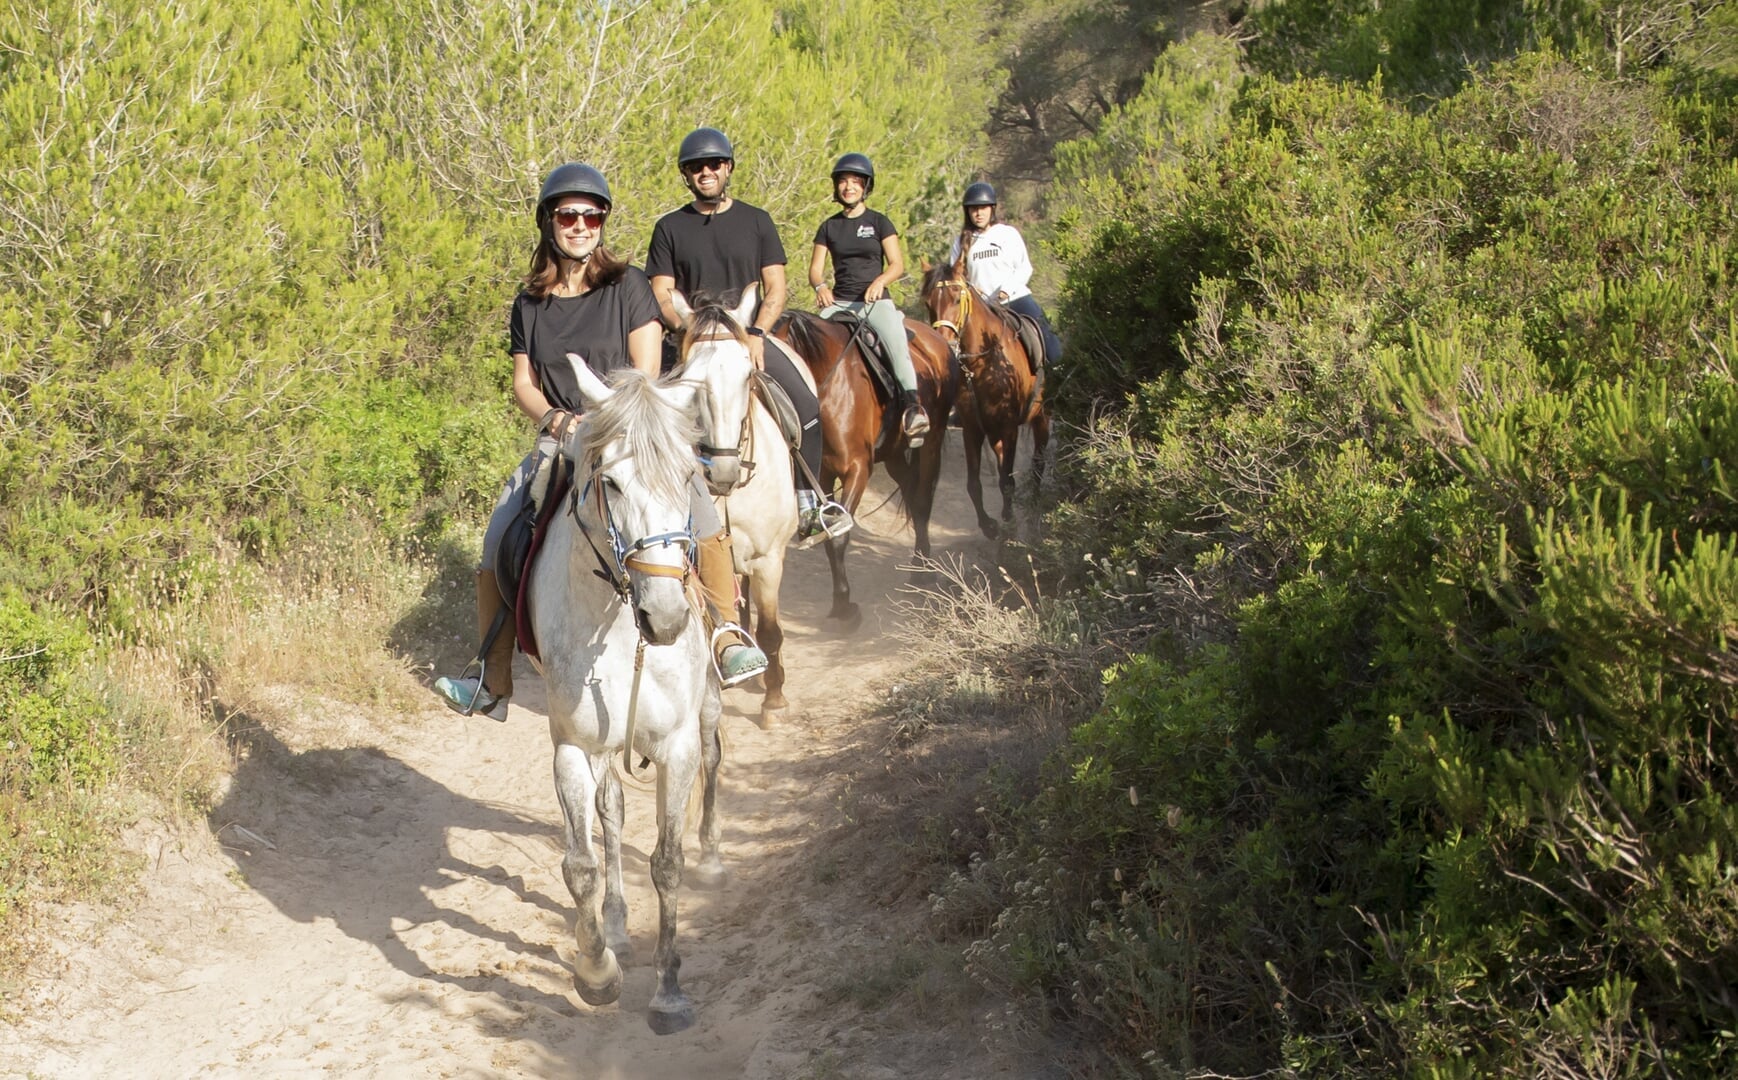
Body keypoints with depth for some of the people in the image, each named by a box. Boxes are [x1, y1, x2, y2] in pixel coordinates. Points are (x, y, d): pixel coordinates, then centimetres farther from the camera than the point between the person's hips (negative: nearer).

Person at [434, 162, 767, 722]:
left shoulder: (628, 286, 1)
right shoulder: (530, 303, 11)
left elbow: (646, 374, -4)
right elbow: (523, 383, 9)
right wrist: (559, 420, -10)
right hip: (561, 439, 3)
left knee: (697, 505, -31)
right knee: (498, 538, -13)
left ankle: (728, 638, -21)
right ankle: (491, 682, -3)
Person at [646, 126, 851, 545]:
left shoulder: (757, 221, 11)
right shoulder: (670, 228, 10)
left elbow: (775, 289, 6)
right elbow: (662, 294, 5)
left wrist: (756, 333, -11)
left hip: (750, 336, 0)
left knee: (806, 405, -20)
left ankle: (808, 505, -8)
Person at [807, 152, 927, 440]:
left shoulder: (878, 222, 6)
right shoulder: (829, 227, 14)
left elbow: (898, 265, 1)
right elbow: (815, 268, 11)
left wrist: (880, 281, -20)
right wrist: (820, 287, -13)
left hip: (876, 301, -4)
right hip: (839, 302, 4)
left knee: (896, 342, -32)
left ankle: (912, 405, -44)